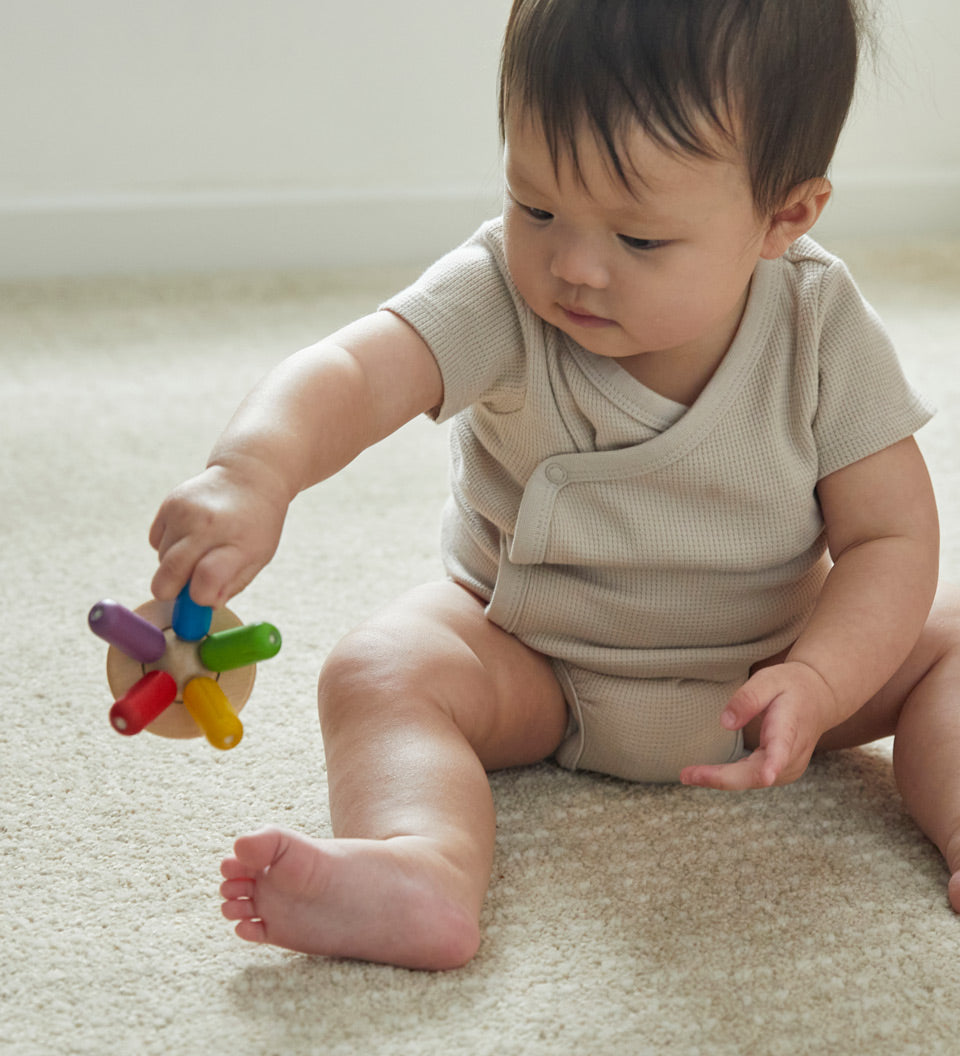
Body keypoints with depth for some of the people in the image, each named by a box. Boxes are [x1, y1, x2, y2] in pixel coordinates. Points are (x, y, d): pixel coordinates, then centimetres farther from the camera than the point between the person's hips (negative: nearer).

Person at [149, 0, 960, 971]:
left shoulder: (823, 332, -19)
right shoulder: (500, 296, -24)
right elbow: (354, 372, -41)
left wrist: (817, 682, -34)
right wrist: (252, 471, -63)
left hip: (764, 661, 2)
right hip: (532, 663, -1)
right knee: (379, 670, -27)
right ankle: (423, 871, -49)